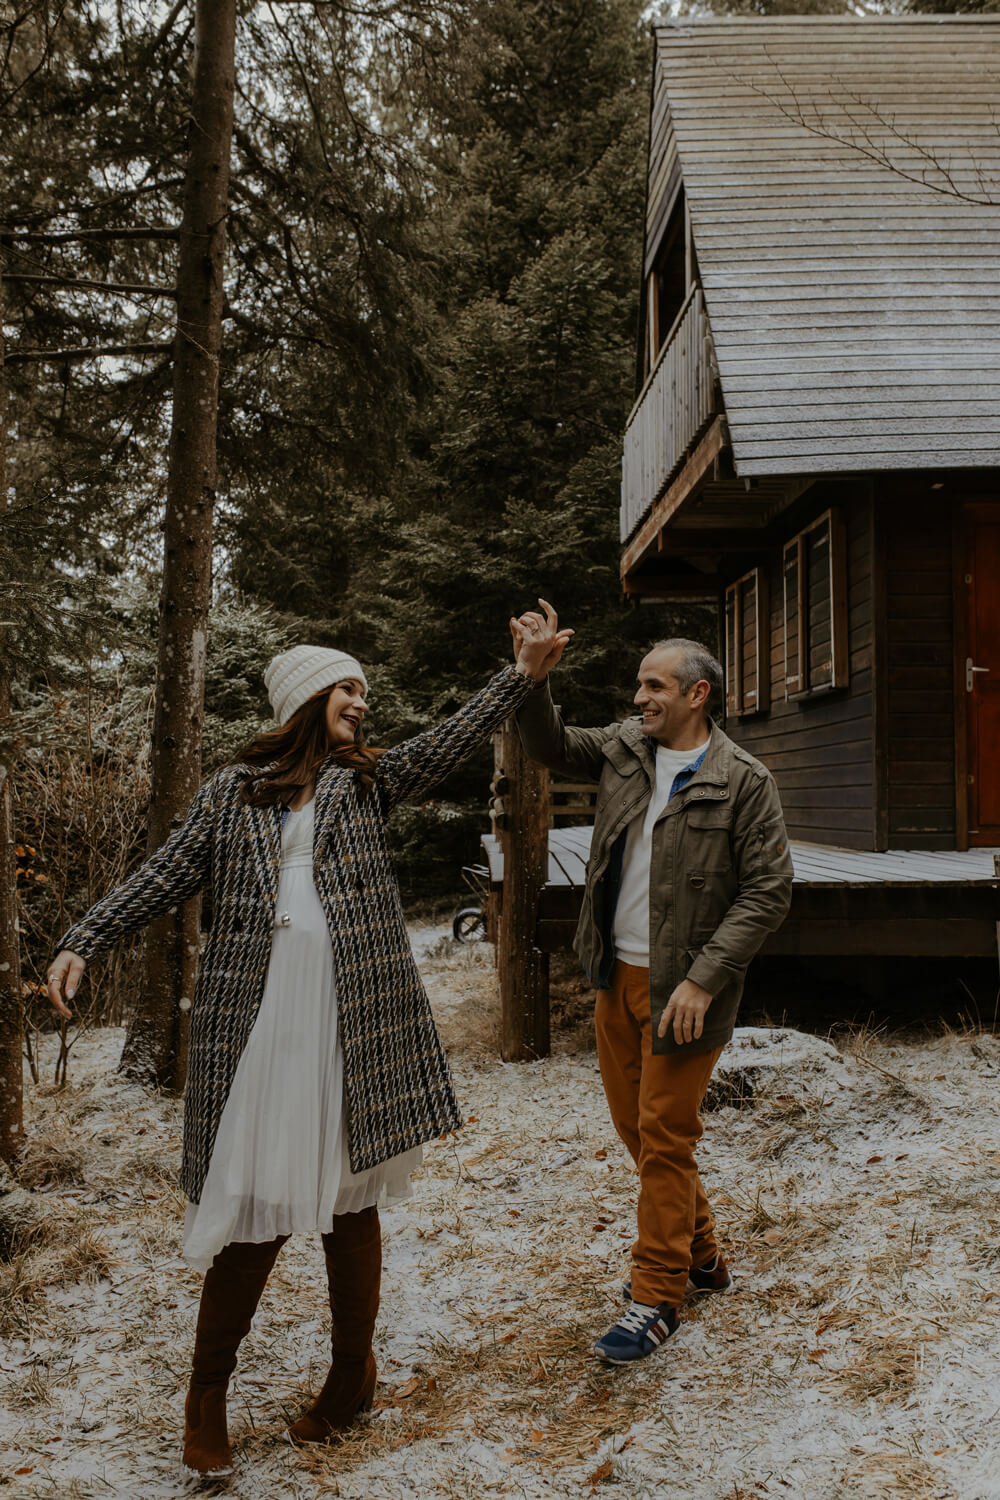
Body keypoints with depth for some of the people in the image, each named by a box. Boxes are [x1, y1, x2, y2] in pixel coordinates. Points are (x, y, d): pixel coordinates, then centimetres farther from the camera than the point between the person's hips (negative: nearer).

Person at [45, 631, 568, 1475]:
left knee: (347, 1196, 7)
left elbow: (449, 745, 2)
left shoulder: (368, 782, 13)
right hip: (256, 1019, -1)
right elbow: (169, 876, 8)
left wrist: (521, 675, -8)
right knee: (254, 1199, -1)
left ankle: (352, 1374, 25)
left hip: (355, 1018, 1)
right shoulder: (233, 791, 10)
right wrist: (84, 942, -2)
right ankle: (208, 1390, 17)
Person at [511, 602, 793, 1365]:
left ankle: (657, 1299, 14)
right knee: (634, 1123, 16)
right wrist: (535, 673, -4)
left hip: (682, 987, -7)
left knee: (665, 1136, 0)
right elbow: (551, 745, 15)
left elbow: (769, 891, -14)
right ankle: (699, 1254, 36)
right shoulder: (622, 750, 5)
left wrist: (704, 979, -20)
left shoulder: (743, 781, -13)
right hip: (618, 974, 7)